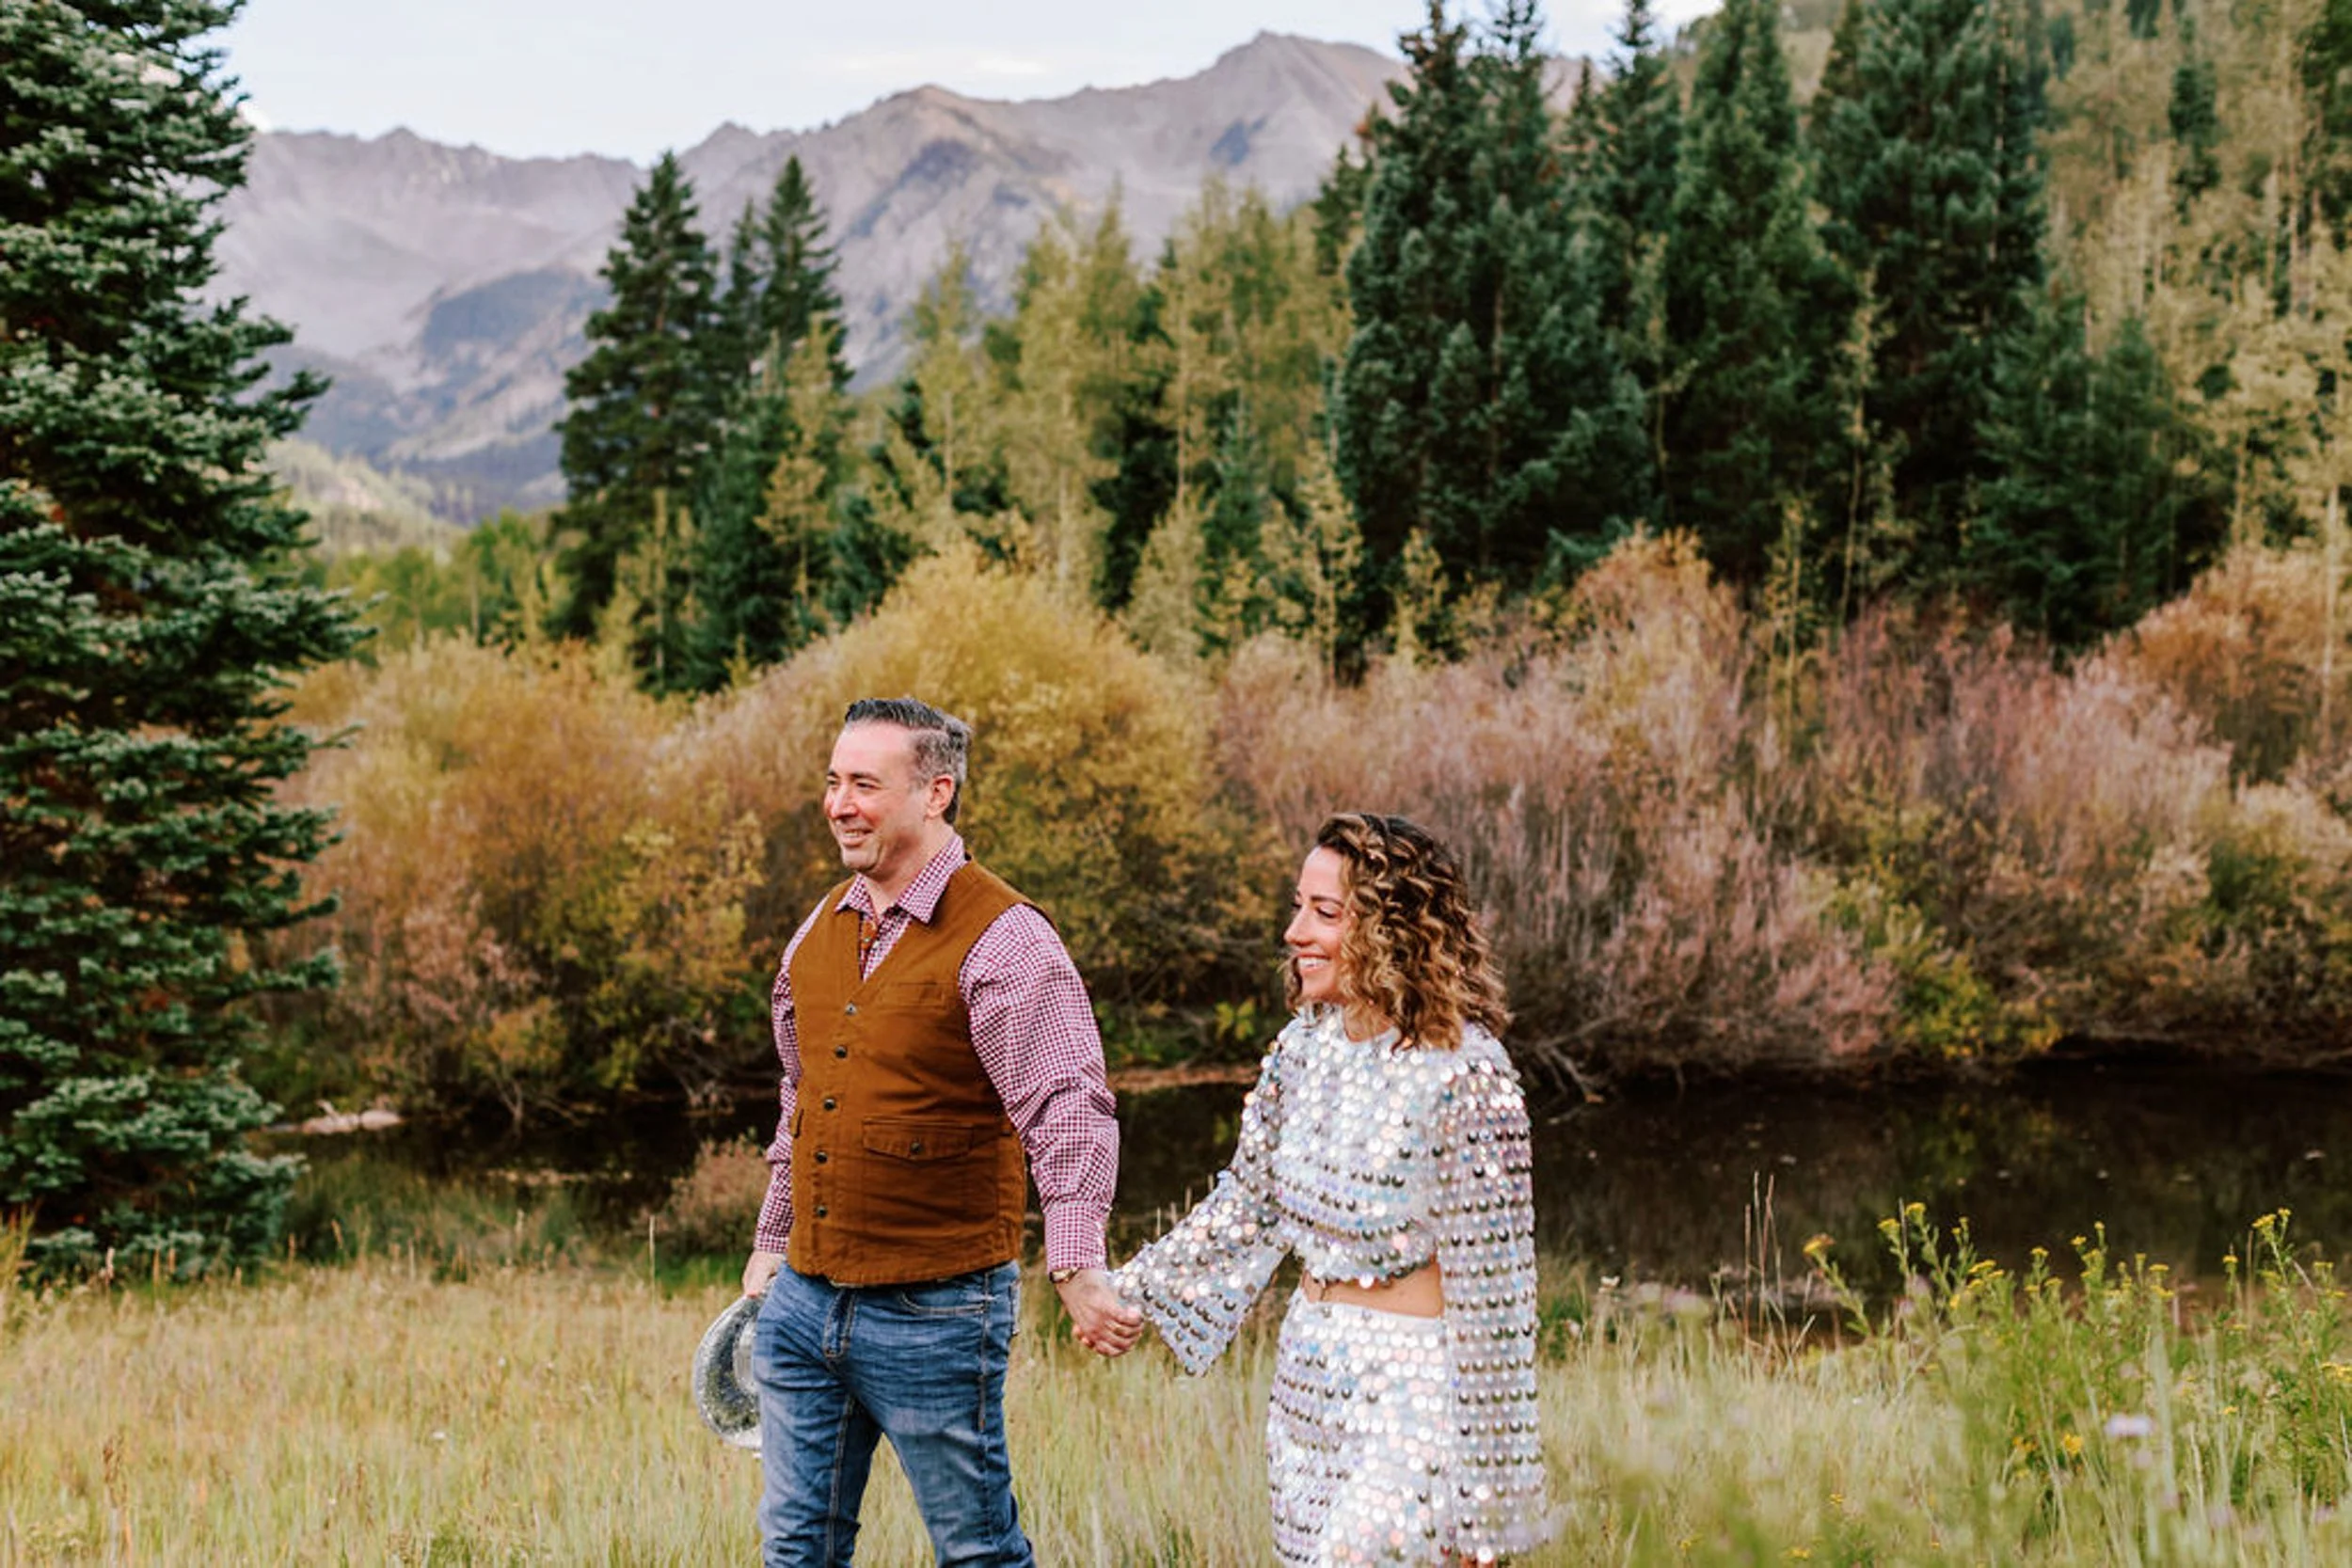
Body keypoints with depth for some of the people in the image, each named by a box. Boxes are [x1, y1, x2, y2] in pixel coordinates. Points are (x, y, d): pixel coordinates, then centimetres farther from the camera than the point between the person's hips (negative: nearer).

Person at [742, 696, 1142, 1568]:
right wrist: (771, 1241, 26)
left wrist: (1076, 1268, -33)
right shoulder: (821, 931, 10)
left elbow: (1069, 1113, -21)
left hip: (936, 1314, -7)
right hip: (804, 1300, 7)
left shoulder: (1002, 940, -13)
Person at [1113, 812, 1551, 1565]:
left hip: (1409, 1398, -7)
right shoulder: (1307, 1044, 3)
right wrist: (1132, 1290, 11)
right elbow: (1246, 1202, 17)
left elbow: (1491, 1295, -16)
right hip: (1308, 1379, 7)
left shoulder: (1463, 1073, -18)